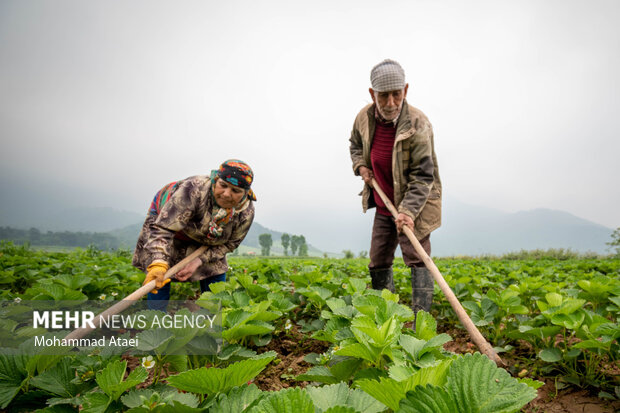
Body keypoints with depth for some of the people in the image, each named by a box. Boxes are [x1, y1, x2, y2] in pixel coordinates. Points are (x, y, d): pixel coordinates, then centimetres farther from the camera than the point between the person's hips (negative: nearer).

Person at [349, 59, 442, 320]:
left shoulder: (418, 124, -22)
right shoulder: (364, 117, -5)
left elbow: (423, 176, -23)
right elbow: (355, 145, 18)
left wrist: (408, 211, -35)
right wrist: (360, 165, -2)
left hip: (414, 205, -5)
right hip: (383, 205, 6)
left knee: (417, 259, -10)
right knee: (378, 262, 10)